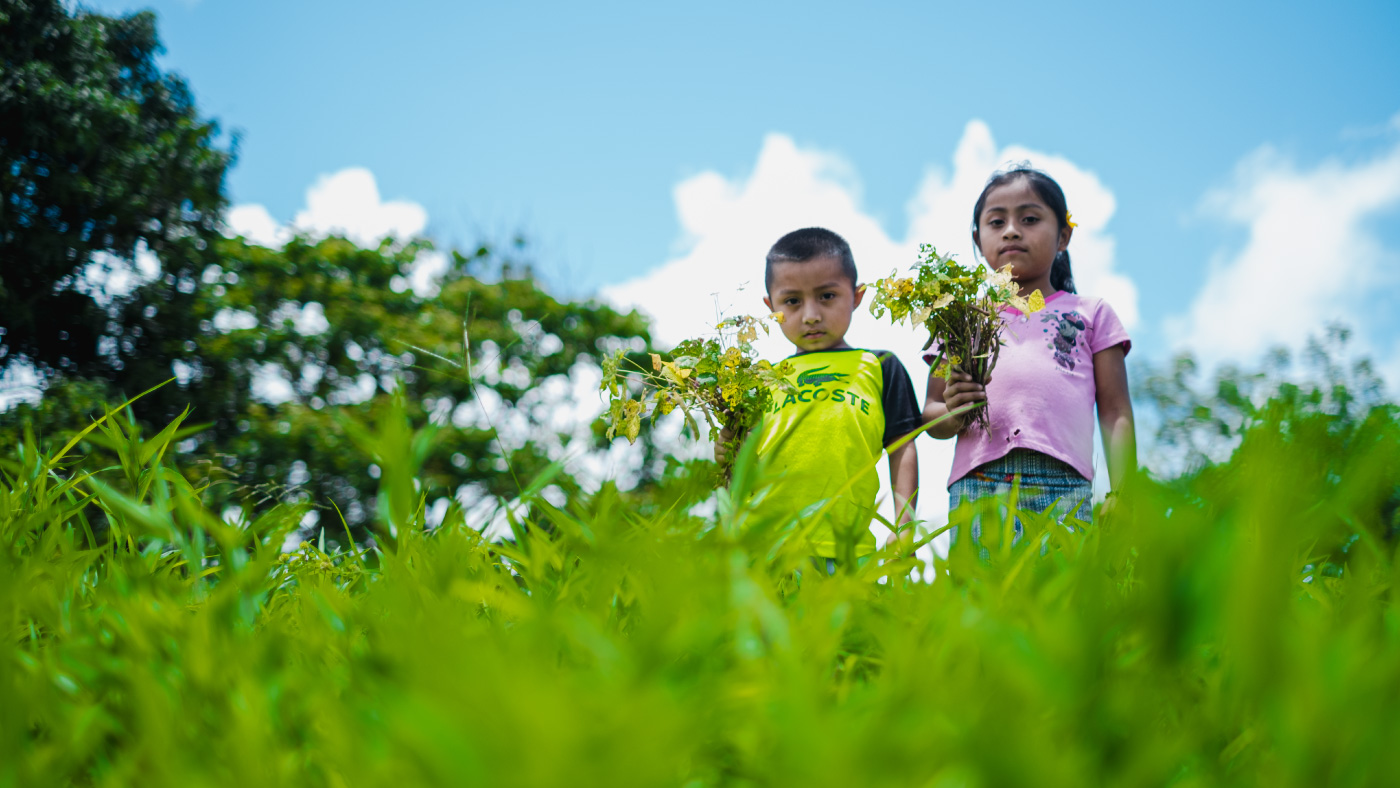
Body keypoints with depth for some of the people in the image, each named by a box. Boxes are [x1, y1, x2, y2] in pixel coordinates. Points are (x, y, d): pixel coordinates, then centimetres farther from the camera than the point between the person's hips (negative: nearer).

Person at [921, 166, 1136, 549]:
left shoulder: (1091, 313, 20)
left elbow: (1115, 415, 15)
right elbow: (930, 413, 19)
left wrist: (1121, 498, 3)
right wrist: (954, 414, -5)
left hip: (1064, 487, -1)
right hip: (976, 487, 1)